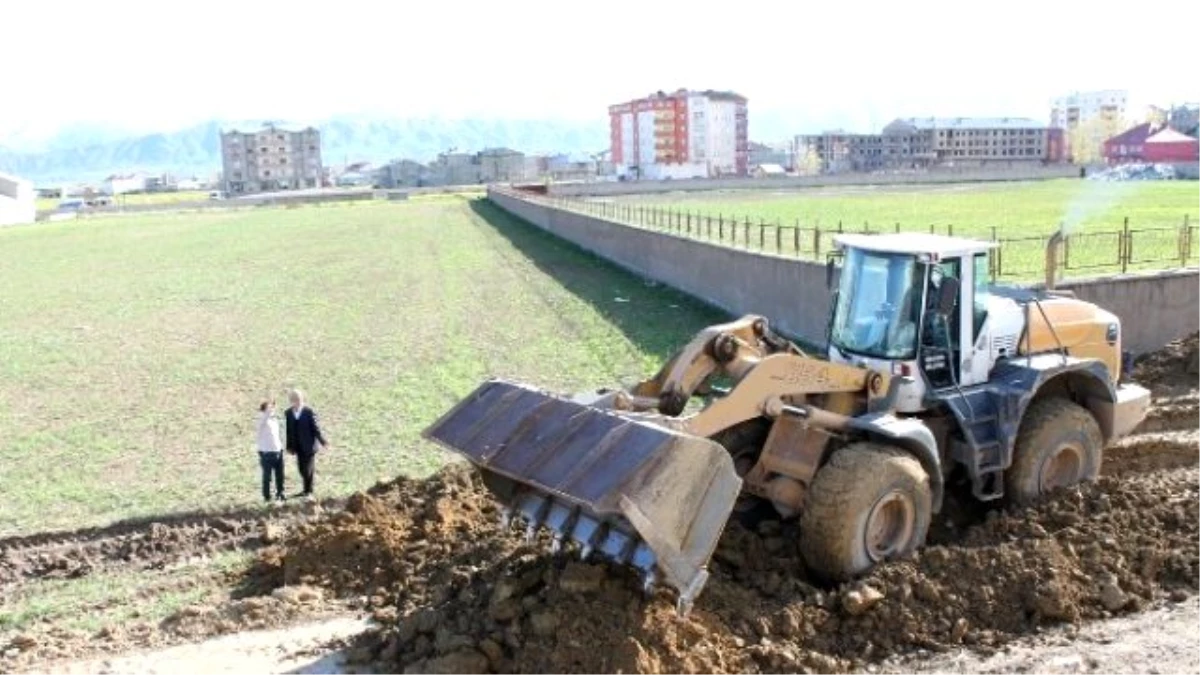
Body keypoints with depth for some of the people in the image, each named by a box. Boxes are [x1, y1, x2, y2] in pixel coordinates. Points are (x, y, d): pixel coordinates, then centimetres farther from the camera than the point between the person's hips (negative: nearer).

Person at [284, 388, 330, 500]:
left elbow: (316, 428, -9)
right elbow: (288, 431, 7)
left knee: (309, 470, -2)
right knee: (302, 469, 11)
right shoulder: (288, 413, 1)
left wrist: (323, 442, -9)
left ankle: (308, 492, 8)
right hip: (298, 447, 4)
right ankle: (306, 490, 27)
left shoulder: (309, 412, -12)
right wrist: (289, 446, 7)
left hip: (308, 446, -4)